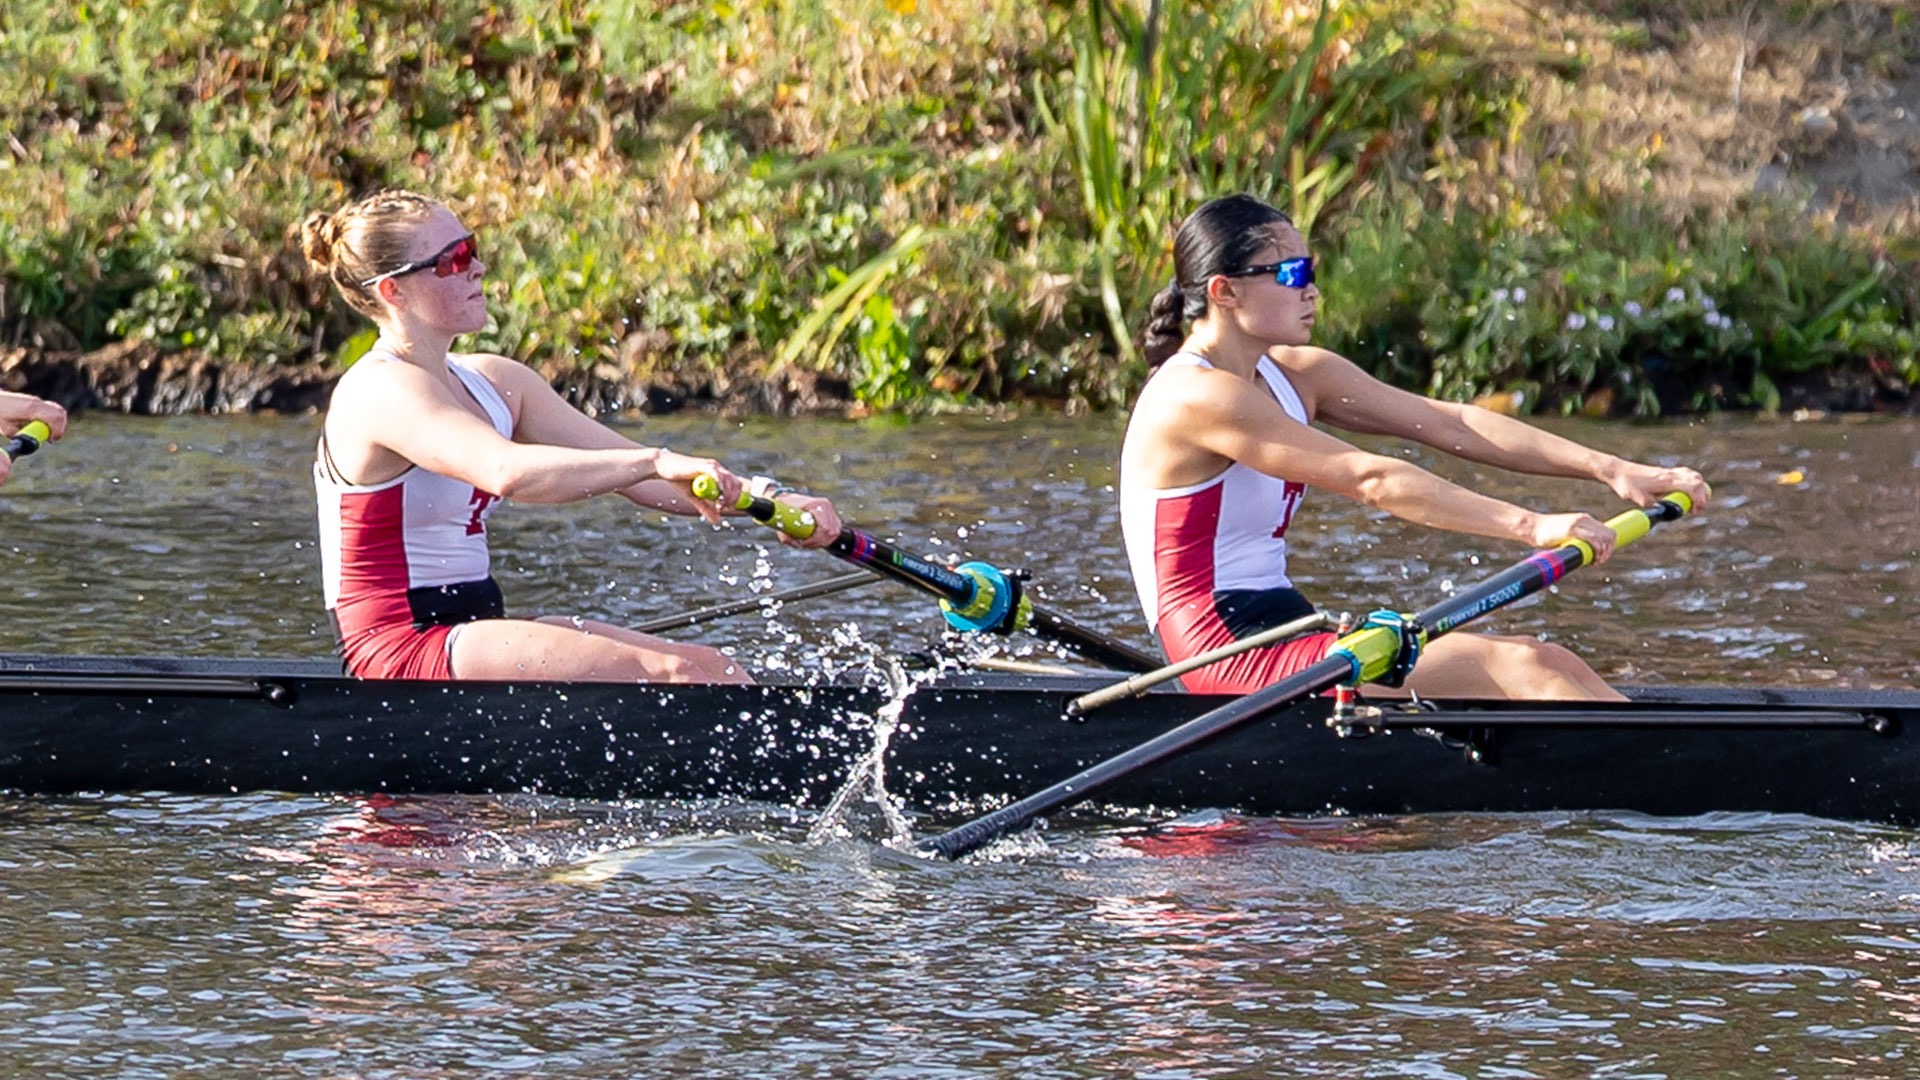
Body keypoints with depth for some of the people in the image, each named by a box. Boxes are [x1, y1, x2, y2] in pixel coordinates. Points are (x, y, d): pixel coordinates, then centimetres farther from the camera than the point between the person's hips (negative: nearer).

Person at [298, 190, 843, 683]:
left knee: (706, 667, -6)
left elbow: (630, 472, 7)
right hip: (401, 649, -9)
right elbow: (505, 471, -33)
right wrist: (657, 460, -38)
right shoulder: (382, 391, -14)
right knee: (666, 674, -22)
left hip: (473, 637, 9)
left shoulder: (492, 382, 14)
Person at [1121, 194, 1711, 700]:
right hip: (1233, 667, -9)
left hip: (1279, 635, 9)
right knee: (1515, 665, -19)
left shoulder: (1296, 375, 12)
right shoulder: (1197, 399, -16)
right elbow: (1371, 479, -24)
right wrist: (1530, 526, -29)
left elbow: (1452, 424, 5)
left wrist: (1611, 469, -4)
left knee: (1553, 666, -6)